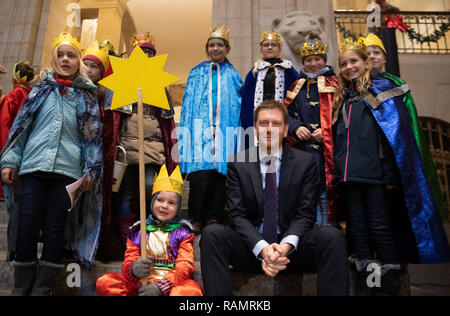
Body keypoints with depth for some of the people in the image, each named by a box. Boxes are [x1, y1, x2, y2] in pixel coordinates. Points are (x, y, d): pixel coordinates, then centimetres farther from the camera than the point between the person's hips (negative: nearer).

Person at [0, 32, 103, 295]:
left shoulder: (86, 96, 12)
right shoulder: (41, 90, 16)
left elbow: (93, 134, 8)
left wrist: (91, 170, -1)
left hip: (67, 169, -1)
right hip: (33, 166, 1)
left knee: (55, 229, 1)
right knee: (27, 227, 0)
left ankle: (43, 287, 13)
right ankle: (21, 286, 15)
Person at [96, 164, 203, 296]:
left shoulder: (182, 232, 9)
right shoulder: (138, 231, 14)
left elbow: (184, 267, -3)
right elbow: (128, 263, 9)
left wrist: (161, 287, -21)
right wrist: (134, 269, -18)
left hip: (172, 284, -2)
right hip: (141, 284, 3)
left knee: (192, 289, -37)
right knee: (104, 282, -22)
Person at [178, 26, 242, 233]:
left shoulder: (233, 75, 17)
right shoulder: (196, 73, 15)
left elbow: (240, 106, 14)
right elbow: (187, 104, 11)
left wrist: (238, 134, 3)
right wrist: (186, 132, 1)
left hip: (225, 132, 1)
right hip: (200, 130, -1)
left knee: (220, 174, -3)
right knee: (200, 174, -12)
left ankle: (214, 220, 6)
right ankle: (196, 220, -1)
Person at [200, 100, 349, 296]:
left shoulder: (305, 162, 4)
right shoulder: (237, 164, 3)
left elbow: (305, 214, -2)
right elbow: (237, 215, -4)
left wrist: (286, 245, -22)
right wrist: (262, 248, -22)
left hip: (291, 248, 1)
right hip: (251, 247, 0)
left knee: (331, 236, -29)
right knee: (212, 233, -28)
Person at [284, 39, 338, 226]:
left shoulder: (334, 84, 6)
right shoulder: (297, 86, 17)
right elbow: (287, 113, 15)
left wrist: (326, 131, -14)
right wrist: (296, 127, -4)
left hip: (328, 148, -3)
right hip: (303, 149, 3)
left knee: (325, 194, -3)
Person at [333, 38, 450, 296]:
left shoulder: (381, 90, 2)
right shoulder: (342, 97, 18)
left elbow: (395, 133, -6)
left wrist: (391, 174, -13)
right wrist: (339, 171, 10)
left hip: (374, 171, -5)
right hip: (348, 174, 6)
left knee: (379, 226, 0)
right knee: (357, 227, 8)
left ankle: (388, 286, 12)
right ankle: (365, 284, 19)